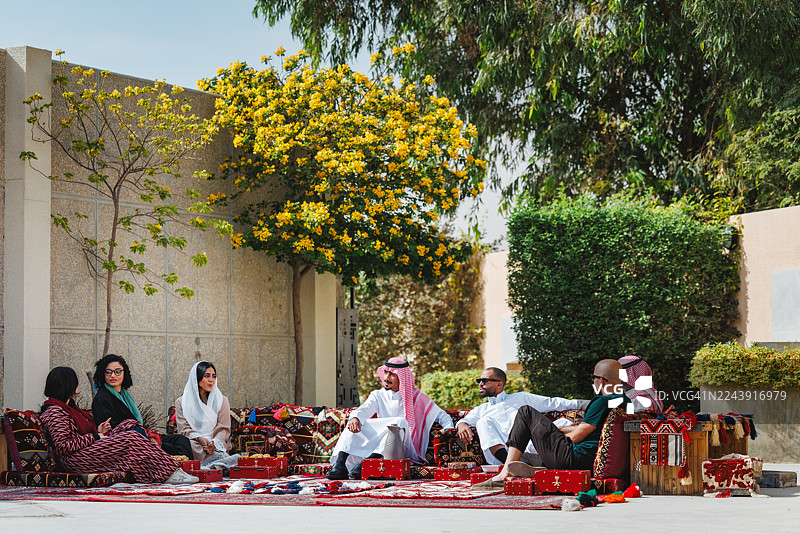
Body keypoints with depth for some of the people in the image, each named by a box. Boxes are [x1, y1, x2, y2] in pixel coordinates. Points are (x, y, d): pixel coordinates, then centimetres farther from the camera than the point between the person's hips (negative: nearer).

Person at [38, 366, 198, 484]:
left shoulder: (68, 406, 22)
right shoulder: (53, 412, -11)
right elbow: (63, 447, -20)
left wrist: (99, 432, 5)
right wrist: (96, 437, -14)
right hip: (76, 460, -11)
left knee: (128, 425, -3)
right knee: (130, 438, -19)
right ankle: (168, 473, -18)